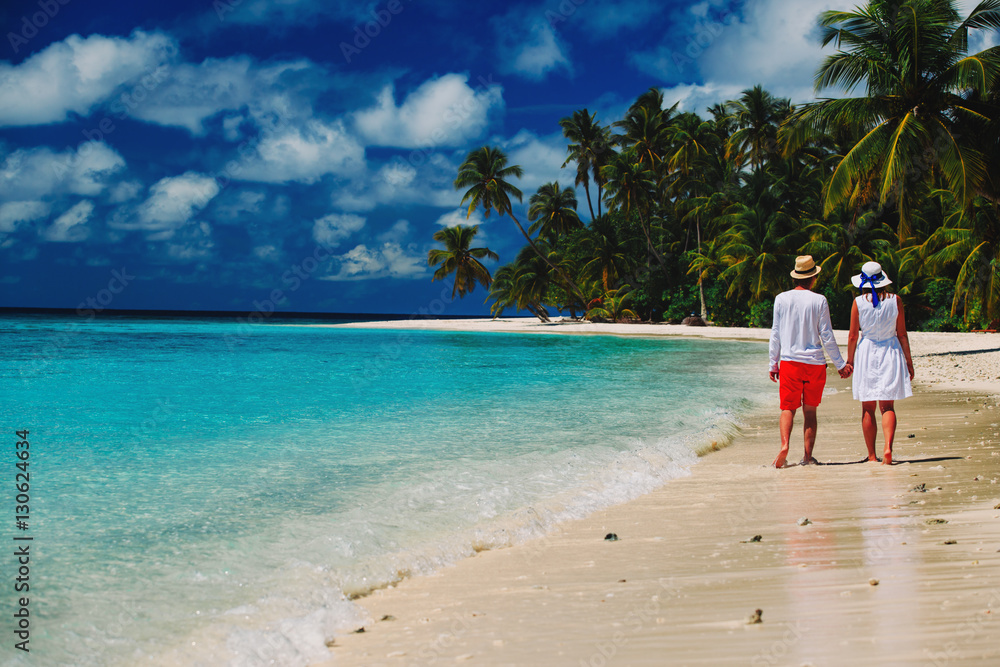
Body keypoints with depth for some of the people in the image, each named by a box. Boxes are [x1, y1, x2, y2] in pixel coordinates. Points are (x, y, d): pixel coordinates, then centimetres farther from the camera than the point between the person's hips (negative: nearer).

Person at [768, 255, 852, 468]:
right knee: (810, 411, 9)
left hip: (790, 362, 0)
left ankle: (784, 445, -19)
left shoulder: (782, 299, 0)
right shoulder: (819, 301, -4)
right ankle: (808, 456, 6)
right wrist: (841, 364, 7)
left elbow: (776, 335, 3)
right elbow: (827, 337, -2)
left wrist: (773, 364, 11)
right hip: (815, 363, 0)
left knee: (788, 408, 4)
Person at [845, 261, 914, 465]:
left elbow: (853, 336, -1)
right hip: (890, 353, 1)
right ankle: (888, 447, -20)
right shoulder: (895, 300, -2)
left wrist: (849, 361, 10)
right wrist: (908, 360, 9)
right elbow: (902, 334, 1)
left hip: (866, 353, 0)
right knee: (888, 406, 2)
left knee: (868, 408, 7)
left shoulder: (858, 302, -5)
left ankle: (872, 455, 9)